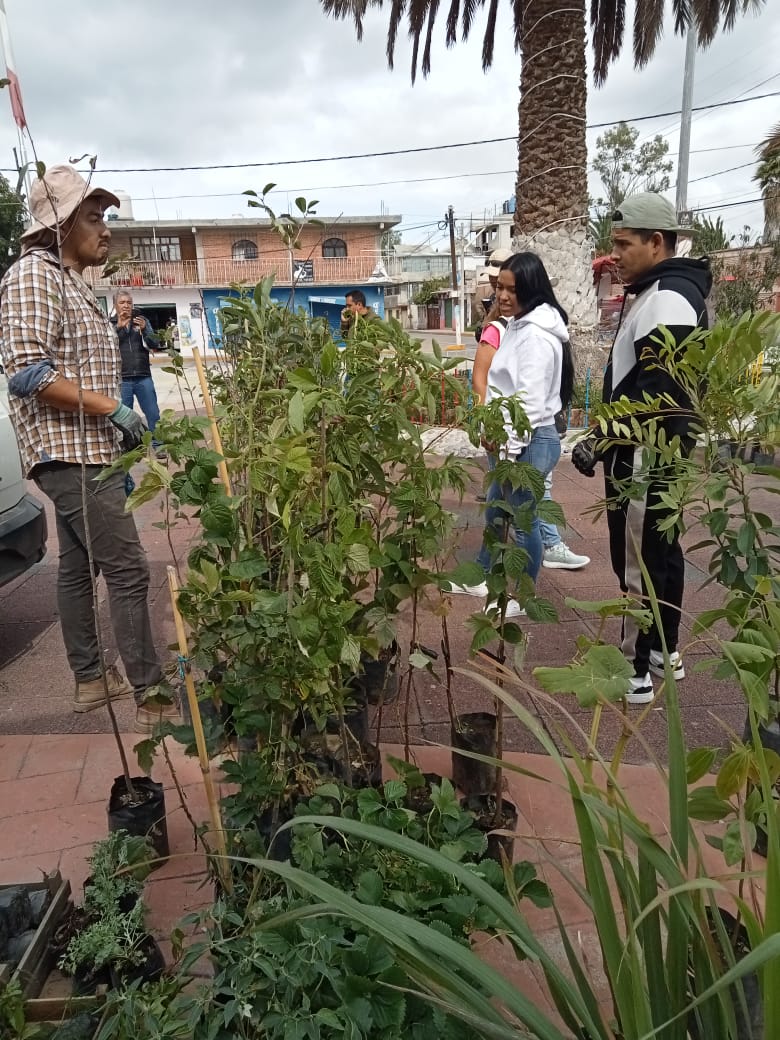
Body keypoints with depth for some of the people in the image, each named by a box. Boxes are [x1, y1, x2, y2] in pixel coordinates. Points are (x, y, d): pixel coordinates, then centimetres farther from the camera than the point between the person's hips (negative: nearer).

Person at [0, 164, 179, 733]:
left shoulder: (74, 281, 18)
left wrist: (118, 428, 15)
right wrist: (111, 407, -20)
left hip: (87, 451, 10)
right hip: (70, 454, -10)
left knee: (79, 566, 15)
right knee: (128, 570, -10)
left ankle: (90, 678, 26)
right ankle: (152, 697, -2)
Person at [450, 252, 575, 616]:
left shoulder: (536, 334, -19)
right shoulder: (518, 326, 13)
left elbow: (530, 399, -23)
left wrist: (512, 448, -21)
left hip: (528, 442, -10)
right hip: (511, 438, 10)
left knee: (523, 521, 4)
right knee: (495, 512, 22)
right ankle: (480, 579, 40)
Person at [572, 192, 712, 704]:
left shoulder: (669, 300, -17)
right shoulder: (659, 292, 16)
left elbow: (654, 391, -25)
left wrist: (602, 438, -21)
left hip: (645, 453, -11)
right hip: (654, 449, 11)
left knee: (638, 561, -4)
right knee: (660, 550, 17)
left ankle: (635, 671, 6)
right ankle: (664, 652, 31)